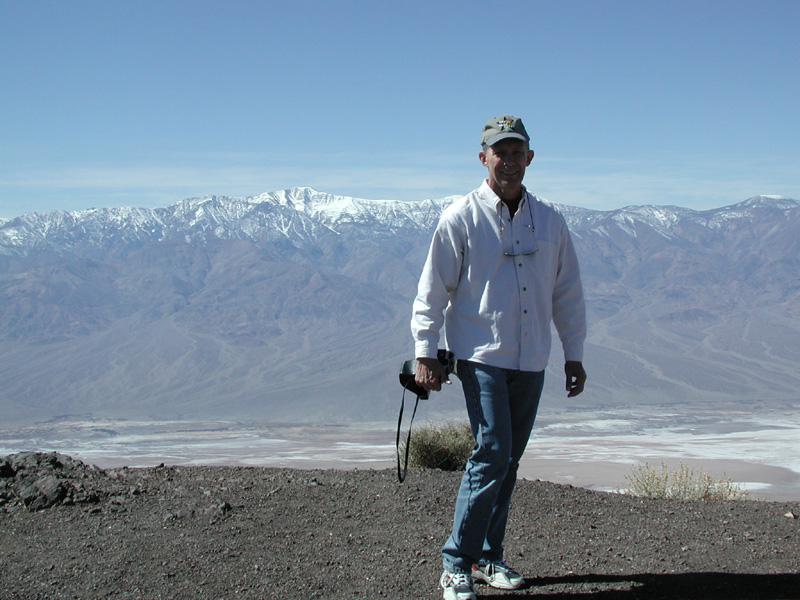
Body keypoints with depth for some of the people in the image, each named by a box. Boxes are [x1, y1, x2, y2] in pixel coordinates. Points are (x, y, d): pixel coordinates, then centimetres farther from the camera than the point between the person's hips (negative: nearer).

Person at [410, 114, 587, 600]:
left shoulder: (550, 221, 10)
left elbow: (567, 292, 15)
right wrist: (425, 354, -8)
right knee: (492, 454, -13)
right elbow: (432, 290, -3)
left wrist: (574, 354, 13)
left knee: (509, 461, 9)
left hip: (532, 360, 5)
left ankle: (489, 558, 20)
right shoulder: (461, 218, -4)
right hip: (482, 356, -5)